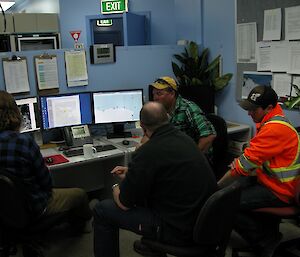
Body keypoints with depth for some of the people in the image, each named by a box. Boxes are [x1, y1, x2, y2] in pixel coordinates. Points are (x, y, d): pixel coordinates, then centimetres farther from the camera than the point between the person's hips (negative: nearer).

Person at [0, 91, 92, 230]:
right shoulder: (24, 141, -29)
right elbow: (46, 182, -19)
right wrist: (47, 188, 4)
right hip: (32, 207, -6)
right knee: (80, 194, 18)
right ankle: (80, 225, 48)